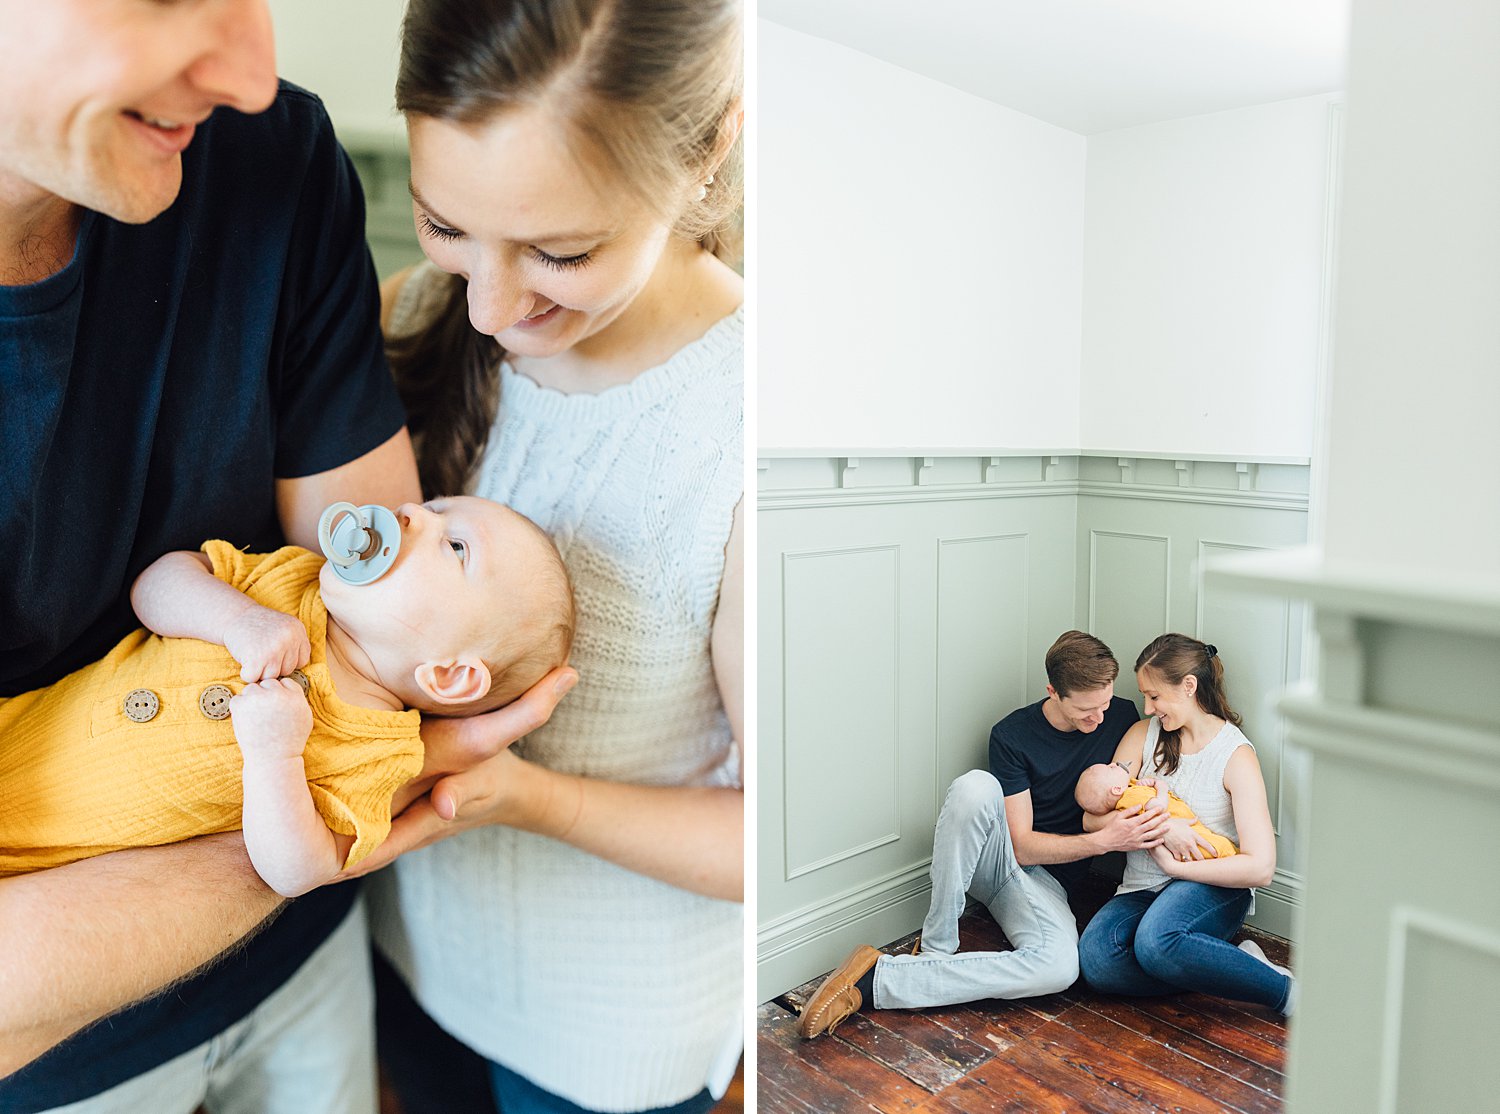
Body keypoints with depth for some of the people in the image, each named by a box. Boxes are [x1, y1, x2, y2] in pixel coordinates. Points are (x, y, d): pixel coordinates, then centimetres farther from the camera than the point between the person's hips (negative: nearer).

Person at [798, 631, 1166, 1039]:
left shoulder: (1122, 718, -1)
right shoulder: (1013, 735, -11)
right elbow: (1021, 845, -13)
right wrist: (1102, 840, -25)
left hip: (1047, 880, 3)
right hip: (995, 855, -2)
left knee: (1060, 966, -35)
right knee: (975, 786, -38)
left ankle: (873, 982, -30)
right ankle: (936, 949, -28)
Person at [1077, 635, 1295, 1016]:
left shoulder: (1235, 755, -6)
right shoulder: (1143, 734, 6)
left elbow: (1260, 867, -15)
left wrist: (1174, 866, -13)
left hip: (1213, 888, -4)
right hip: (1142, 890, 4)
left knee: (1155, 942, -38)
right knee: (1095, 960, -28)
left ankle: (1286, 989, -16)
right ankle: (1237, 965, -14)